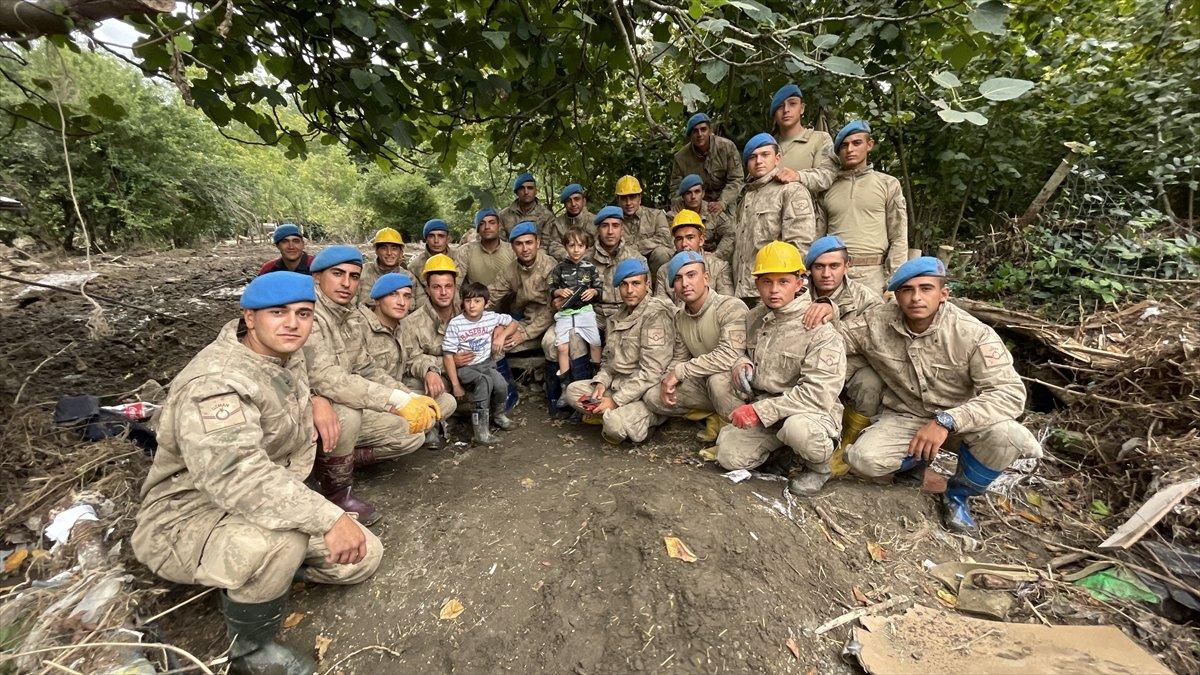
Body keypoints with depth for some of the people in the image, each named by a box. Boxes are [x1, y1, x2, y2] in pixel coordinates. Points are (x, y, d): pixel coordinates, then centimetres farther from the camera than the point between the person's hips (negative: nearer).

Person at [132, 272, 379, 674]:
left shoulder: (291, 360, 0)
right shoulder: (216, 381, -28)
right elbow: (236, 475, -41)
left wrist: (288, 491, -1)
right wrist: (327, 518, -42)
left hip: (257, 506, 7)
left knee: (364, 556, 0)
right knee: (280, 536, -39)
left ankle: (256, 570, 17)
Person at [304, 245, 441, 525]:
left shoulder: (353, 318, 5)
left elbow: (365, 370, 8)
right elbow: (324, 377, -36)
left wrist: (414, 398, -7)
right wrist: (399, 401, -40)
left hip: (347, 410, 7)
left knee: (411, 434, -1)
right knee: (345, 412, -38)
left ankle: (331, 462, 12)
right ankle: (337, 489, -10)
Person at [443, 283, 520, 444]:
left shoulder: (491, 317, -1)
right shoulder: (455, 324, -12)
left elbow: (513, 323, 17)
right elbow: (448, 356, -12)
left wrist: (502, 336, -4)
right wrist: (456, 385, -14)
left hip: (486, 363, 4)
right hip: (464, 367, -4)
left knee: (501, 385, -22)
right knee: (485, 381, -32)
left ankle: (497, 414, 12)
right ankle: (480, 426, -21)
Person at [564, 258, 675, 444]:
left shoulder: (656, 314, -15)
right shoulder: (618, 317, 13)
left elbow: (652, 371, -21)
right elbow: (609, 357, 17)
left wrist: (616, 400, -20)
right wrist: (602, 382, -4)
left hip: (646, 390, -8)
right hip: (619, 383, 8)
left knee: (615, 422, -31)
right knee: (573, 390, 0)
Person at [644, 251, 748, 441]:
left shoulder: (732, 307, -20)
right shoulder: (680, 318, 4)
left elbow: (728, 357, -33)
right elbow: (679, 359, 12)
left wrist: (679, 371, -25)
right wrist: (669, 379, -11)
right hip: (704, 383, 7)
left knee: (716, 379, -40)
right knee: (653, 397, -8)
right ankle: (716, 413, -2)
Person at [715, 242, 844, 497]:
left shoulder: (819, 330, -15)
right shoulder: (755, 318, 7)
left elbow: (817, 393, -23)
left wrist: (760, 410, -28)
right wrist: (742, 362, 0)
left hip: (811, 411, -5)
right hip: (762, 406, 5)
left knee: (797, 427, -40)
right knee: (729, 456, -14)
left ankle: (818, 467, -3)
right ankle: (779, 443, 16)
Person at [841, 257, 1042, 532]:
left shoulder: (974, 334, -20)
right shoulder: (876, 322, -13)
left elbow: (1010, 392, -25)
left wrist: (946, 421, -36)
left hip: (961, 421, 0)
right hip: (905, 417, 1)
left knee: (1005, 435, -33)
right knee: (863, 459, -26)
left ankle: (958, 494, 0)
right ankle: (916, 460, 13)